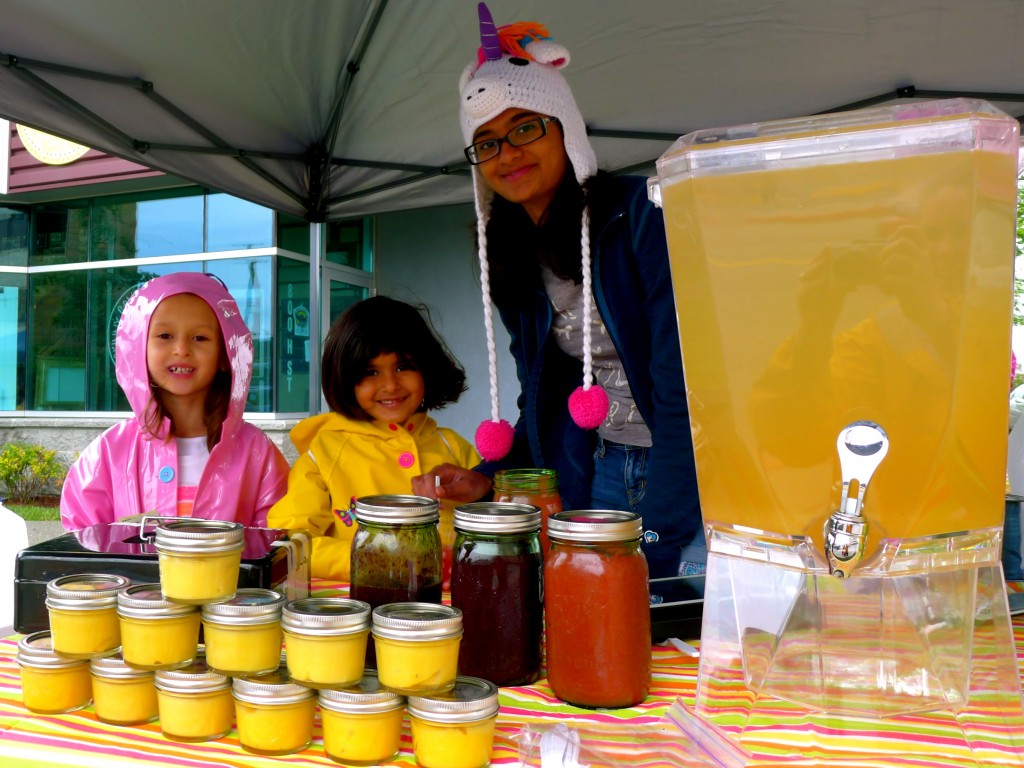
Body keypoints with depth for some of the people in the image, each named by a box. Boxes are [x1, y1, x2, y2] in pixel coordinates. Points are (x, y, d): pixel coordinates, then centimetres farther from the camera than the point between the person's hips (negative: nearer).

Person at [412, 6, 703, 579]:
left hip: (696, 468, -5)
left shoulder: (644, 214, -13)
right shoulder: (513, 263, 8)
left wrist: (655, 545, -21)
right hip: (599, 476, 5)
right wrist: (487, 478, -1)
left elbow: (682, 386, -19)